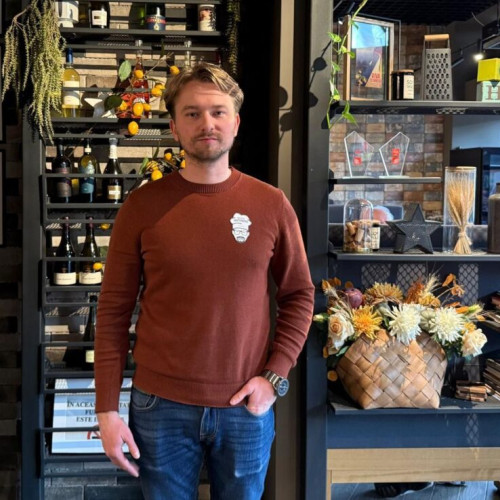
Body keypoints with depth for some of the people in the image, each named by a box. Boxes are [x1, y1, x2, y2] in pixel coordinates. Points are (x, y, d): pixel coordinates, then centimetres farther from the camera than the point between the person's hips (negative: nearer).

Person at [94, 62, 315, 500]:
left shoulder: (271, 205, -2)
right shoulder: (142, 206, -4)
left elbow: (299, 296, 6)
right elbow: (114, 310, -2)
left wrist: (275, 376, -5)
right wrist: (107, 409, -4)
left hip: (247, 407, 1)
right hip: (161, 406, 0)